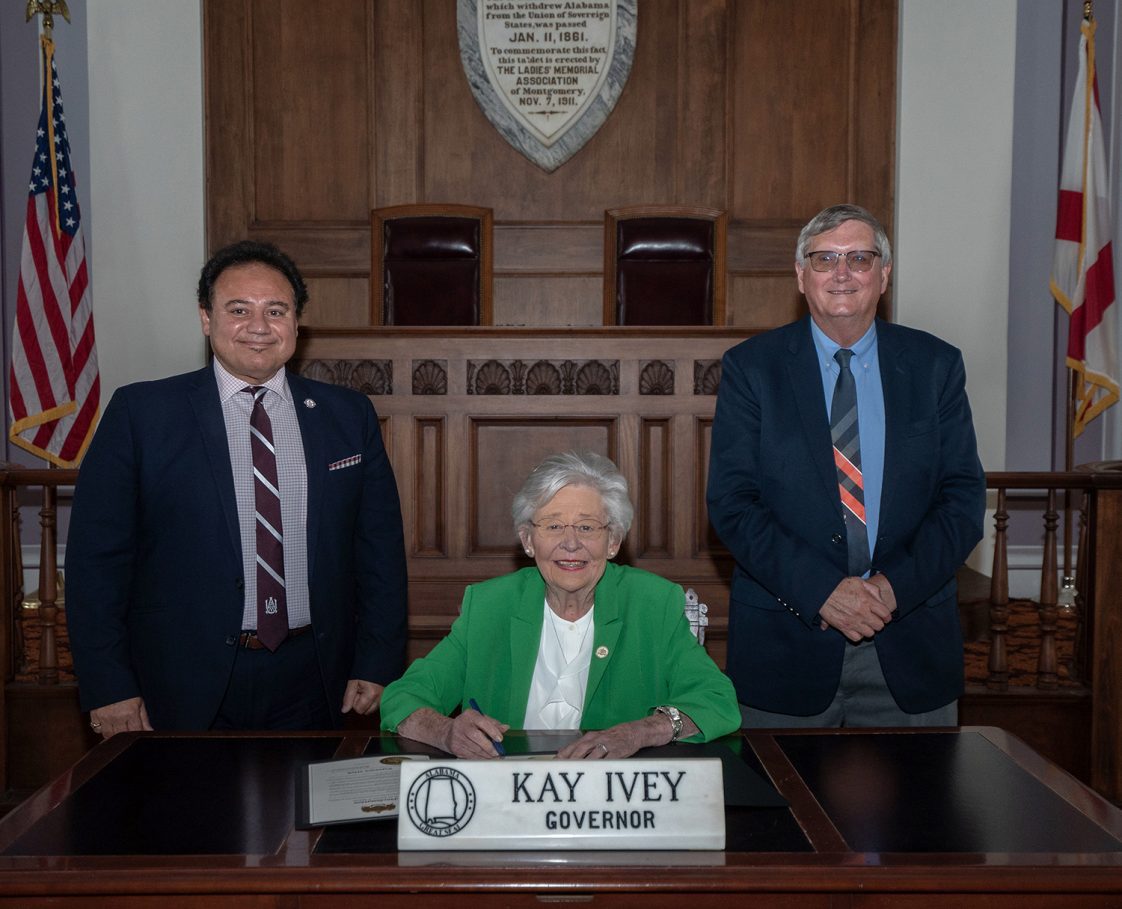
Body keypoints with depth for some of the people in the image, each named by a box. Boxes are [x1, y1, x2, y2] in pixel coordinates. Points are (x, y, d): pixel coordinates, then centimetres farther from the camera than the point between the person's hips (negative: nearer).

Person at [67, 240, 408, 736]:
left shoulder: (347, 414, 5)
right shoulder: (140, 412, -3)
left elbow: (380, 547, 7)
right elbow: (96, 555, -3)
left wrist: (377, 665, 1)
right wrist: (108, 687, -7)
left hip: (311, 686, 2)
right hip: (186, 689, -2)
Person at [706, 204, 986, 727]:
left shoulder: (936, 365, 6)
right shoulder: (751, 367, 1)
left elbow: (963, 496, 2)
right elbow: (731, 502, -6)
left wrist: (897, 585, -13)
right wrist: (820, 588, -17)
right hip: (786, 640, -1)